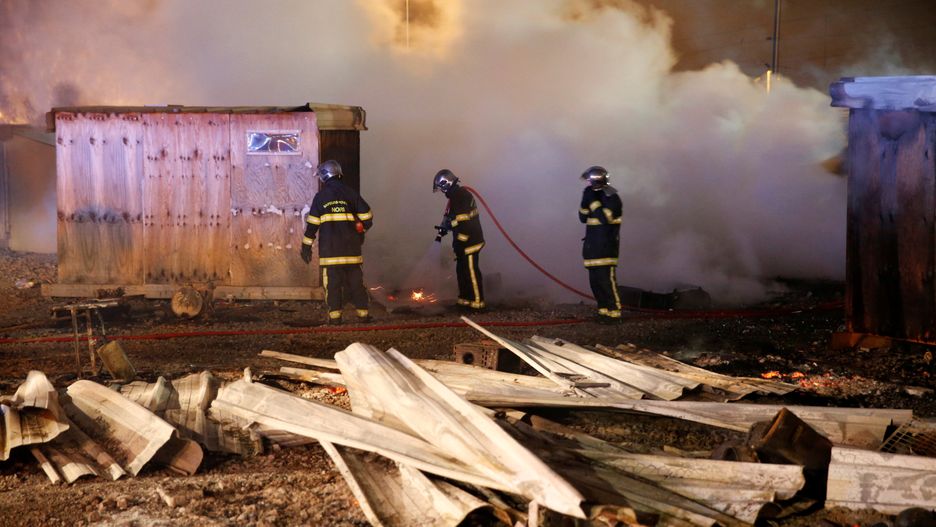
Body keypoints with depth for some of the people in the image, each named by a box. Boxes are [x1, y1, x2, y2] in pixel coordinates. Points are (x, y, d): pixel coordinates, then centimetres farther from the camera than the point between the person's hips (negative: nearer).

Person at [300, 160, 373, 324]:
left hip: (329, 248, -2)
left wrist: (306, 246, 4)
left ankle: (335, 315, -3)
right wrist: (361, 230, 24)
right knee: (355, 280, 8)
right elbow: (367, 216, 5)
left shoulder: (320, 196, 1)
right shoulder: (351, 193, 6)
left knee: (332, 281, 1)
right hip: (351, 246, 2)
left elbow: (312, 223, -1)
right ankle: (362, 313, 8)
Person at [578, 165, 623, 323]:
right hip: (592, 246, 8)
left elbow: (606, 217, -22)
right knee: (595, 280, 8)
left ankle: (614, 312, -8)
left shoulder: (611, 197, -10)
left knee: (606, 279, -12)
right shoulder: (593, 195, 14)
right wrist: (585, 202, -4)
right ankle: (603, 310, 16)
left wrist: (593, 201, -20)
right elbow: (583, 218, 13)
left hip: (607, 246, -8)